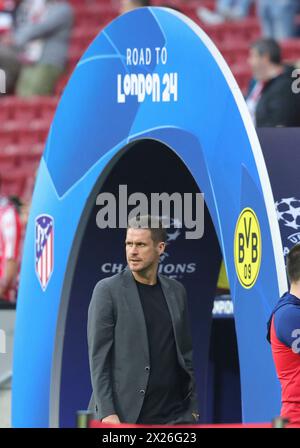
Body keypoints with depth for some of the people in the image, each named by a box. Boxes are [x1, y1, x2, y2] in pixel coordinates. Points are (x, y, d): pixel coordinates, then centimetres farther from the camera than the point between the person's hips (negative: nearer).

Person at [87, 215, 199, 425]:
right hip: (123, 416, -4)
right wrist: (107, 413, -14)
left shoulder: (176, 291, 12)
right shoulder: (108, 290, -2)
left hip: (172, 415, 4)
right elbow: (98, 358, -6)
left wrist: (193, 408, 12)